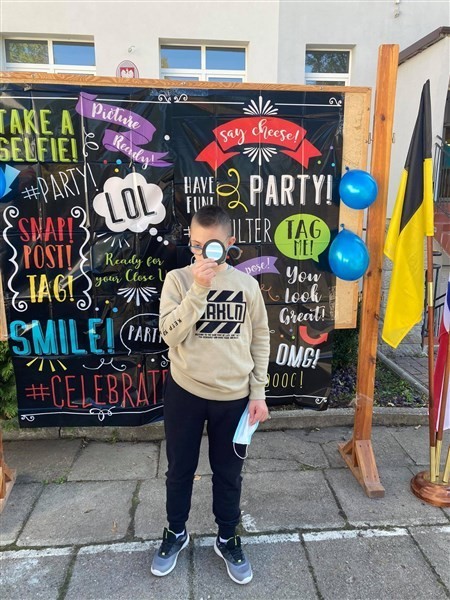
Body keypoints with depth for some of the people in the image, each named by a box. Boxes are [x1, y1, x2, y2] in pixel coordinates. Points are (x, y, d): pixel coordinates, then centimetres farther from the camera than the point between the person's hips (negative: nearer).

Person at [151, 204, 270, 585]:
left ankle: (228, 539, 41)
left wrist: (258, 392, 1)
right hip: (185, 393, 0)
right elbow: (170, 334, -18)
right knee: (180, 469, 18)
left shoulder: (247, 284, -3)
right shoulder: (177, 279, -7)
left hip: (234, 396, 1)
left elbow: (260, 339, 2)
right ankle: (176, 532, 44)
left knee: (229, 473, 17)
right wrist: (198, 288, -27)